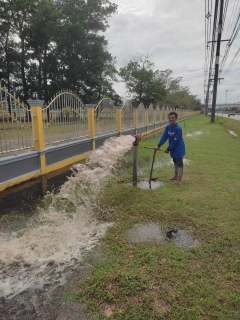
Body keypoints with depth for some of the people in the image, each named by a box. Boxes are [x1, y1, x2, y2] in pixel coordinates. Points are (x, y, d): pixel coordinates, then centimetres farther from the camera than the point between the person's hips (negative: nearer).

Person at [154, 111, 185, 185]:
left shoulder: (178, 128, -25)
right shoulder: (168, 127, -3)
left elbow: (175, 141, -23)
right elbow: (164, 136, -4)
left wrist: (168, 149, -18)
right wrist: (158, 145, -14)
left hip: (179, 148, -8)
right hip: (173, 148, 8)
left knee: (179, 162, -3)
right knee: (175, 161, 20)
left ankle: (179, 179, 3)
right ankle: (176, 176, 36)